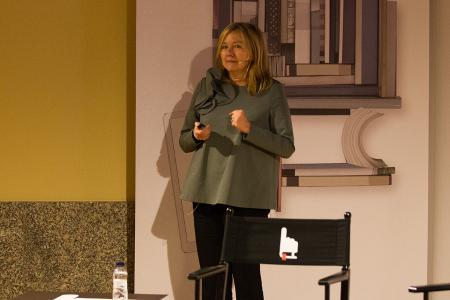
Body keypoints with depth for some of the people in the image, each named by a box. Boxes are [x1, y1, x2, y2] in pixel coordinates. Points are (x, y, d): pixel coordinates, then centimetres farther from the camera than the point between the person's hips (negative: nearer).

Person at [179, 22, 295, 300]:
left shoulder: (272, 91, 0)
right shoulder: (207, 87, 9)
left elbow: (287, 147, -4)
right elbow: (184, 141, 15)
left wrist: (249, 129, -17)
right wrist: (197, 136, -7)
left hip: (249, 197, -3)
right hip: (207, 193, 3)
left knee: (246, 275, -3)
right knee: (212, 278, 6)